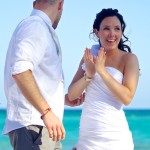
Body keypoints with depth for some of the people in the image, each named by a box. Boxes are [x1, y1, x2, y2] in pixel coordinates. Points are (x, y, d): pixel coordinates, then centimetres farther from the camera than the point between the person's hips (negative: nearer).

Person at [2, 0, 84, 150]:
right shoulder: (35, 25, -9)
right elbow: (20, 71, -24)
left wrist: (62, 99, 35)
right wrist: (47, 112, -26)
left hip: (43, 125, 10)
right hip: (32, 125, -10)